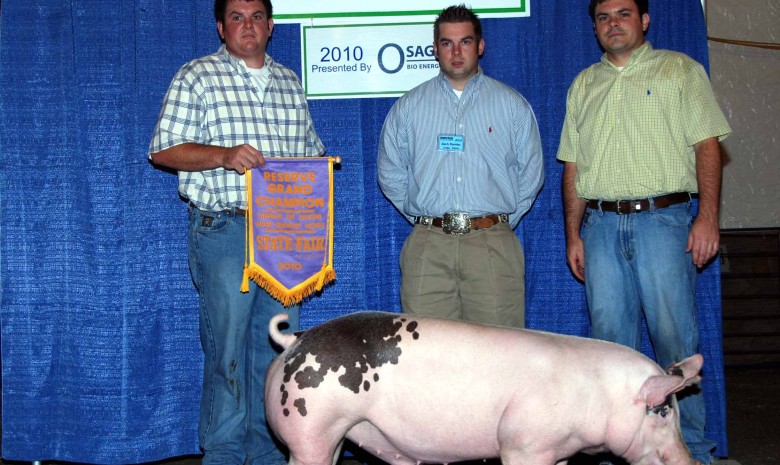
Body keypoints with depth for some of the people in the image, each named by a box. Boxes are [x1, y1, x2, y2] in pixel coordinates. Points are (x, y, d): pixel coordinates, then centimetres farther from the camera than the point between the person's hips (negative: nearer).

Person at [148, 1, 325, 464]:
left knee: (280, 345, 7)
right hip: (225, 230, -5)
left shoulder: (290, 83, 17)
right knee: (227, 347, -3)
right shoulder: (198, 77, 2)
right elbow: (163, 149, -4)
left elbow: (311, 150, 25)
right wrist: (223, 155, -18)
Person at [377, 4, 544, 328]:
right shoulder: (408, 107, 12)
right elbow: (390, 174, 17)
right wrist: (422, 217, 12)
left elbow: (531, 174, 13)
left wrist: (502, 222, 10)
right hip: (428, 246, 1)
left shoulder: (512, 105, 10)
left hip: (492, 244, 0)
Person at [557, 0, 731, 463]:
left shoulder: (680, 70, 7)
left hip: (663, 219, -4)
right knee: (611, 339, 4)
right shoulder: (584, 85, 18)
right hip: (601, 225, 4)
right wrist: (573, 234, 10)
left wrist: (708, 216, -11)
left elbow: (707, 145, 0)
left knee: (675, 338, -5)